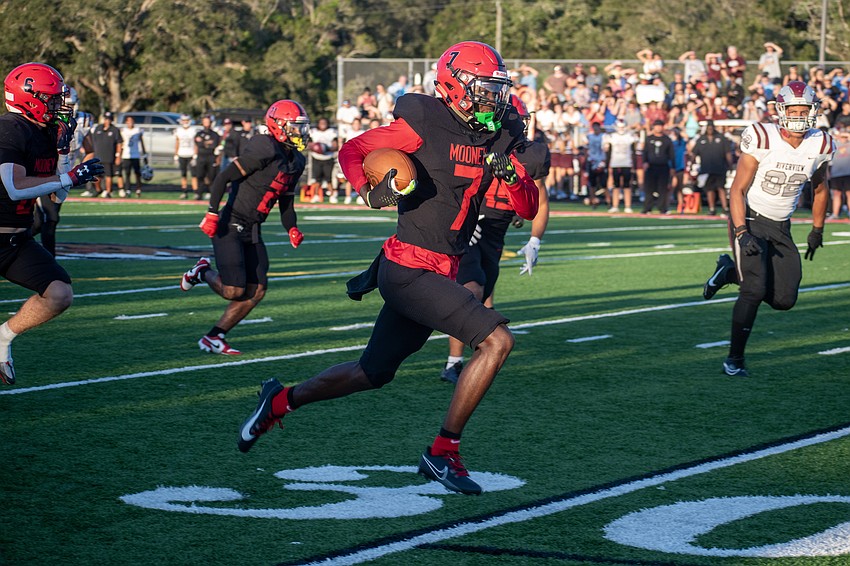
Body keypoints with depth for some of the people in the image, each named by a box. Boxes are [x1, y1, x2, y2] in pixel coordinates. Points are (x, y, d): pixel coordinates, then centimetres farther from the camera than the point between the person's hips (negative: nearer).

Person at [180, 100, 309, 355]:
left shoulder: (295, 162, 11)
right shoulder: (265, 150, -17)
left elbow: (286, 202, 20)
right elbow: (224, 177, -19)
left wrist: (292, 228, 4)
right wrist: (212, 212, -25)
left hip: (252, 231, 9)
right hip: (230, 226, -9)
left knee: (256, 291, 4)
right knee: (234, 291, -13)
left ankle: (213, 337, 13)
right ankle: (203, 272, 18)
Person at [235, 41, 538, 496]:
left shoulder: (499, 137, 8)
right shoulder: (425, 123, -12)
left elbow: (528, 209, 9)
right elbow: (351, 151, -4)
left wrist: (511, 174, -11)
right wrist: (372, 192, -22)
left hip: (438, 276, 8)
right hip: (409, 269, -8)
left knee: (373, 373, 17)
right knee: (496, 340, -16)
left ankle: (281, 401, 37)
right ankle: (443, 453, -5)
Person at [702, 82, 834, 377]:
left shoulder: (820, 146, -4)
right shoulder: (763, 139, -18)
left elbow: (820, 189, 15)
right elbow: (738, 190, -14)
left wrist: (817, 230, 19)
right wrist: (741, 233, -23)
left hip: (781, 228, 5)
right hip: (750, 220, -5)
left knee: (784, 299, -1)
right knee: (755, 290, -17)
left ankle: (731, 271, 24)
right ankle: (734, 359, -2)